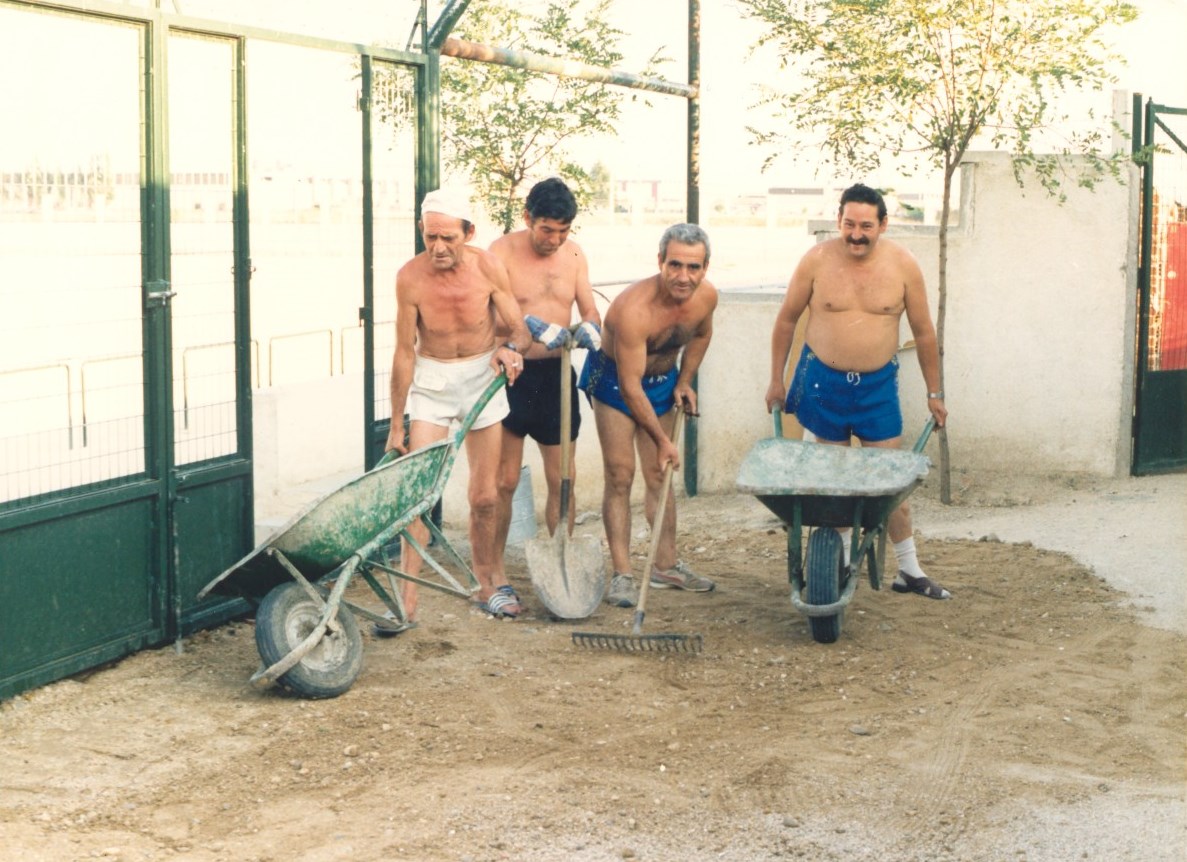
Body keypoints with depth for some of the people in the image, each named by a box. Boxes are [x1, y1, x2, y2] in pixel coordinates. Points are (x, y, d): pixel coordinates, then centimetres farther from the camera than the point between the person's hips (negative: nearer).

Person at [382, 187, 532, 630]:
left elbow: (520, 328, -5)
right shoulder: (410, 277, -18)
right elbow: (404, 352, -10)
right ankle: (407, 600, -8)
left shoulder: (488, 267, -16)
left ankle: (488, 584, 27)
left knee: (484, 496, 8)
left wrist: (511, 348, -30)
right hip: (430, 381, -1)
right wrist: (396, 427, -6)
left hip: (482, 377, 1)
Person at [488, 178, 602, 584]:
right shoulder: (503, 251, -8)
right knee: (504, 481, -1)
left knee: (562, 480, 8)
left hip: (557, 374, 5)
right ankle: (494, 572, 8)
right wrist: (533, 326, -36)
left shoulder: (574, 254, 7)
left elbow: (589, 310, 7)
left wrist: (590, 328, -17)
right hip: (513, 372, -4)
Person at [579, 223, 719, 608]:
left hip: (662, 379, 6)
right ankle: (622, 574, -6)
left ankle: (665, 565, 20)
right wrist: (662, 439, -24)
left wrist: (684, 381, 1)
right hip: (614, 378, -6)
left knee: (661, 475, 11)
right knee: (619, 475, -9)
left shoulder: (706, 296, -17)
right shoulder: (633, 309, -36)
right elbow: (630, 387, -29)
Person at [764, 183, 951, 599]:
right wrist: (776, 380, 5)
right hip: (823, 381, 0)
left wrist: (934, 394, 6)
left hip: (878, 384, 0)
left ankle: (910, 570, 13)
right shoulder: (817, 260, -9)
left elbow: (924, 333, 2)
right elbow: (786, 320, 3)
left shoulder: (902, 264, -7)